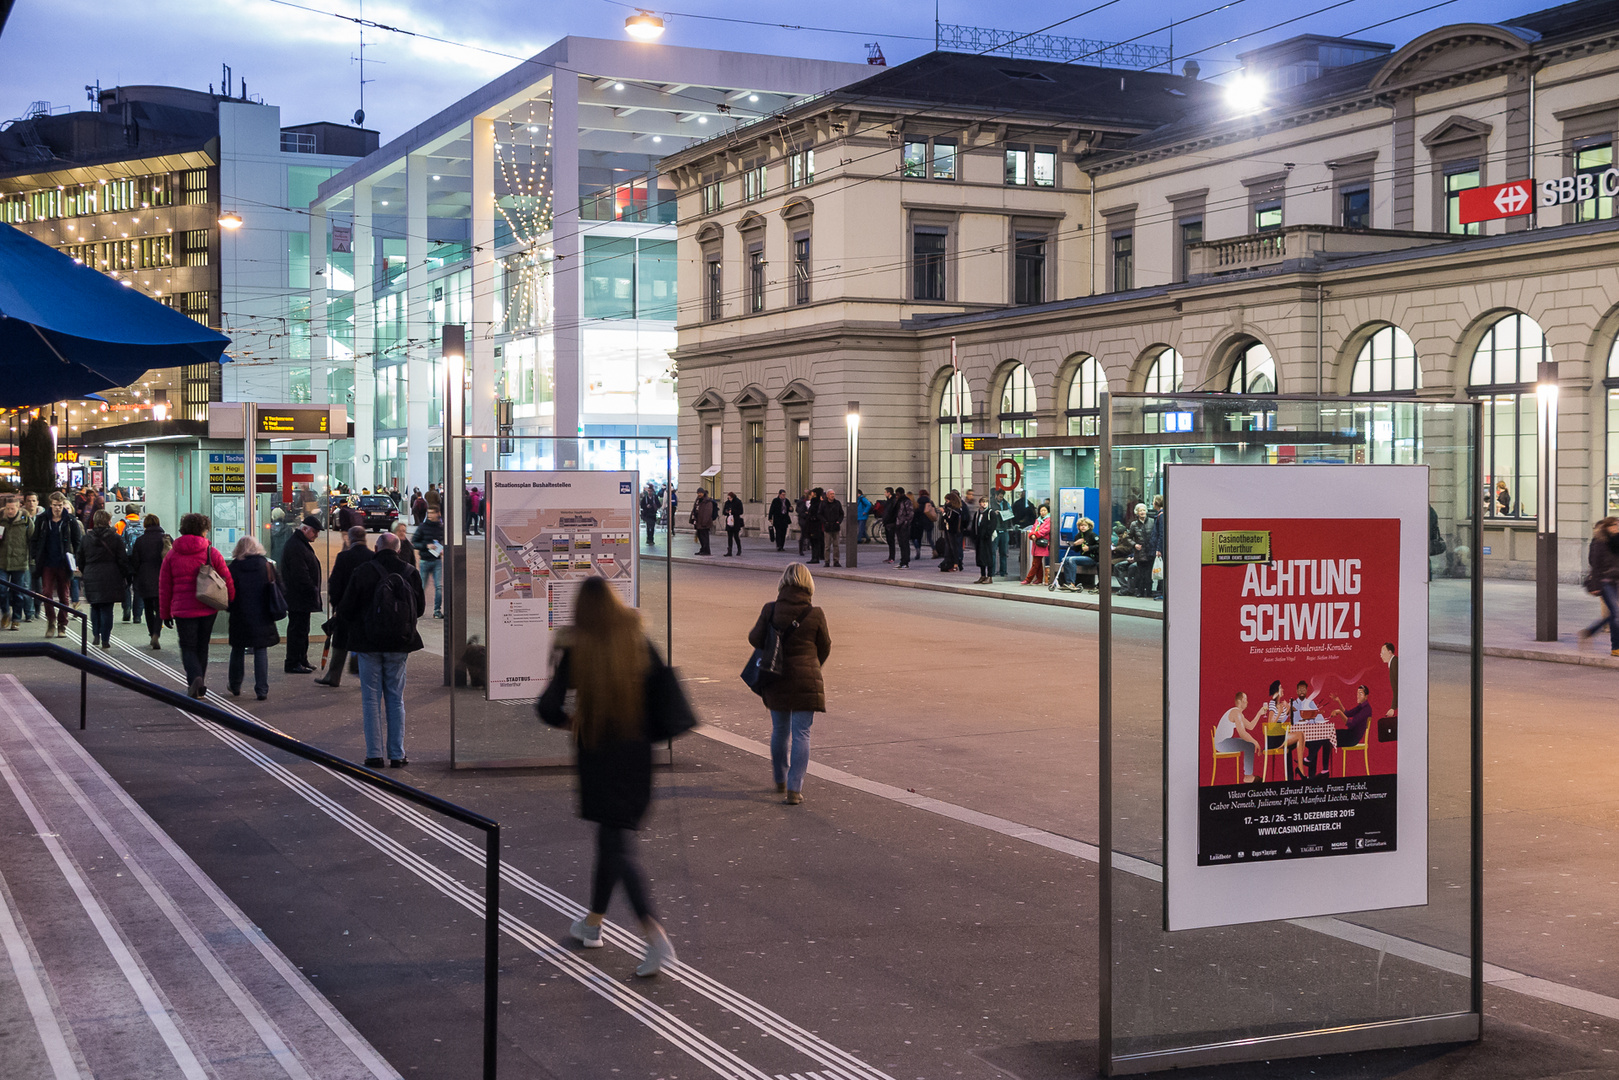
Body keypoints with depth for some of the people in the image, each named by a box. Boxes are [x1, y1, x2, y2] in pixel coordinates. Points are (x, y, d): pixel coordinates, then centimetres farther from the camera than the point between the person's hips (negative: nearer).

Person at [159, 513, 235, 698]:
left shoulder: (172, 554, 2)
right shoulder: (212, 553, -2)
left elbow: (164, 587, 6)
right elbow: (227, 580, 1)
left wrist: (165, 613, 14)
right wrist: (231, 602, 16)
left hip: (183, 609, -1)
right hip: (208, 608, 1)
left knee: (188, 648, 5)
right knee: (202, 646, 14)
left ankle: (195, 678, -21)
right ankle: (198, 686, 19)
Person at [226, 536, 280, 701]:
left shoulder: (234, 568, -6)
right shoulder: (267, 566, -1)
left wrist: (229, 608, 13)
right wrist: (273, 610, 14)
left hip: (240, 617, -1)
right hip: (263, 618, 1)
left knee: (238, 650, 15)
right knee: (261, 651, 4)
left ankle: (235, 686, 27)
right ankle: (262, 689, -2)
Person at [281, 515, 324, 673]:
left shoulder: (302, 544, 17)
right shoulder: (295, 546, -18)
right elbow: (300, 575, -24)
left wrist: (314, 591, 17)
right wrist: (313, 591, -19)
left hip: (302, 597, 11)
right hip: (297, 598, -11)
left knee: (302, 629, 16)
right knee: (297, 629, -6)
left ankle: (302, 660, 24)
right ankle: (293, 664, -2)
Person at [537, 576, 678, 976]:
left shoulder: (576, 651, -11)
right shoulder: (638, 643, -2)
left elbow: (548, 707, -14)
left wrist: (568, 720, 6)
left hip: (597, 756, -4)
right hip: (636, 754, 4)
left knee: (618, 848, -4)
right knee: (610, 838, 20)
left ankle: (656, 936, -18)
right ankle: (593, 922, 35)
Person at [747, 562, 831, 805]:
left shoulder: (770, 610, -7)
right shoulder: (815, 615, -9)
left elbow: (754, 638, -5)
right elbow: (824, 649, 1)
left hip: (776, 680, 3)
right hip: (806, 680, -2)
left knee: (779, 730, 18)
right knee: (801, 734, 2)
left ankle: (781, 781, 33)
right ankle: (794, 788, -4)